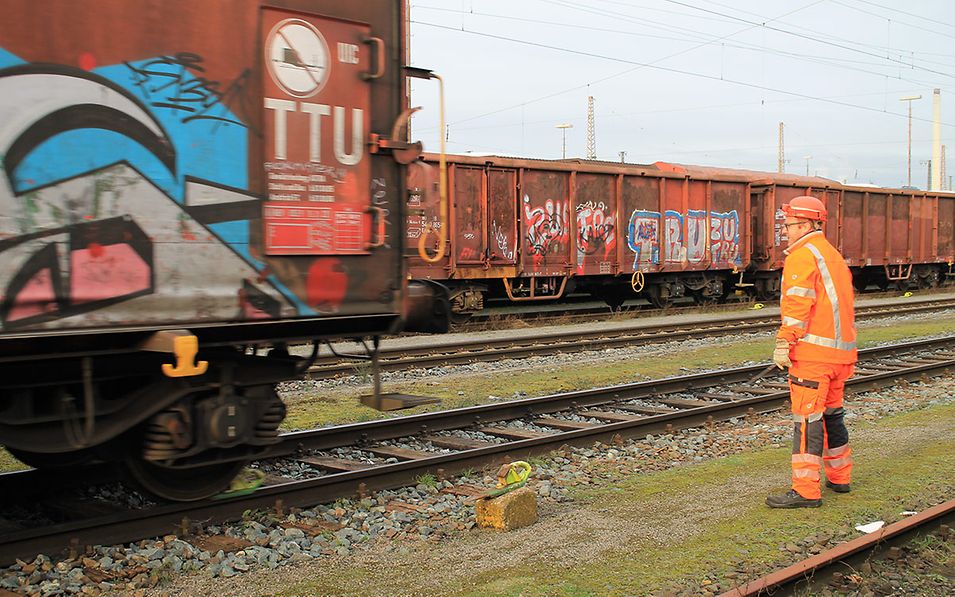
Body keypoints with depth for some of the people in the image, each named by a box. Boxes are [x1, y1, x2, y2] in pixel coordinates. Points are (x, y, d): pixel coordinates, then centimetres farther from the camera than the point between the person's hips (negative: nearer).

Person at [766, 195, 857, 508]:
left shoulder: (802, 255, -10)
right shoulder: (834, 255, 21)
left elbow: (798, 304, -20)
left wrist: (783, 343, -21)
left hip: (813, 352, -10)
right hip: (839, 352, 10)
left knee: (807, 418, -9)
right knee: (831, 412, 20)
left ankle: (806, 490, -9)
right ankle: (839, 477, 30)